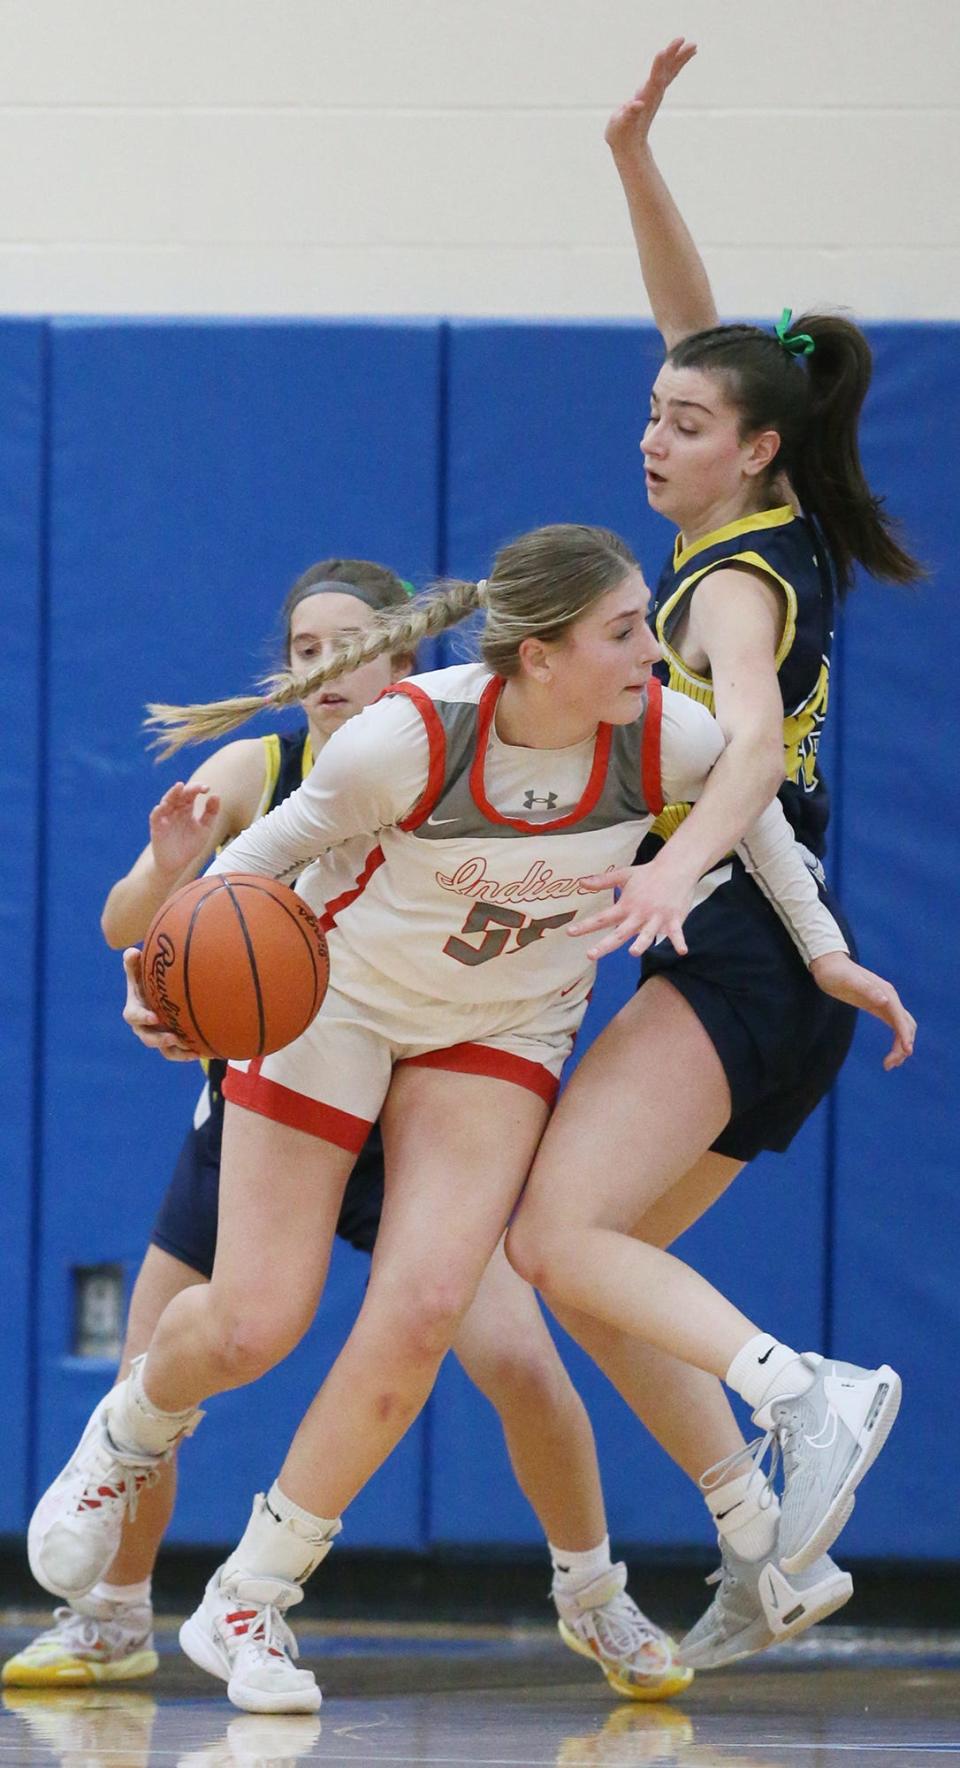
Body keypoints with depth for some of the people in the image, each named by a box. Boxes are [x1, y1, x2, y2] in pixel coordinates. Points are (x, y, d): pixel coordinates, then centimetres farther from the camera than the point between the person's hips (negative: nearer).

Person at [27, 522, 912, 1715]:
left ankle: (247, 1605, -3)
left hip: (503, 1031, 2)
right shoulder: (409, 739, -29)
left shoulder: (666, 739, -20)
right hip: (334, 999, -2)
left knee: (423, 1306, -17)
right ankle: (128, 1435, 35)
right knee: (251, 1327, -4)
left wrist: (821, 948, 5)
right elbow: (277, 848, -15)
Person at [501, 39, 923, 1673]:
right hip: (772, 980, 10)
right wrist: (635, 160, 8)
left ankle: (803, 1393, -34)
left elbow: (753, 742, -32)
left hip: (739, 947, -10)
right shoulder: (773, 537, 12)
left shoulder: (738, 584, -13)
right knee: (597, 1261, 11)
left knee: (559, 1240, -20)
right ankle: (768, 1555, 4)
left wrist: (675, 868, -50)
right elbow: (699, 332, 19)